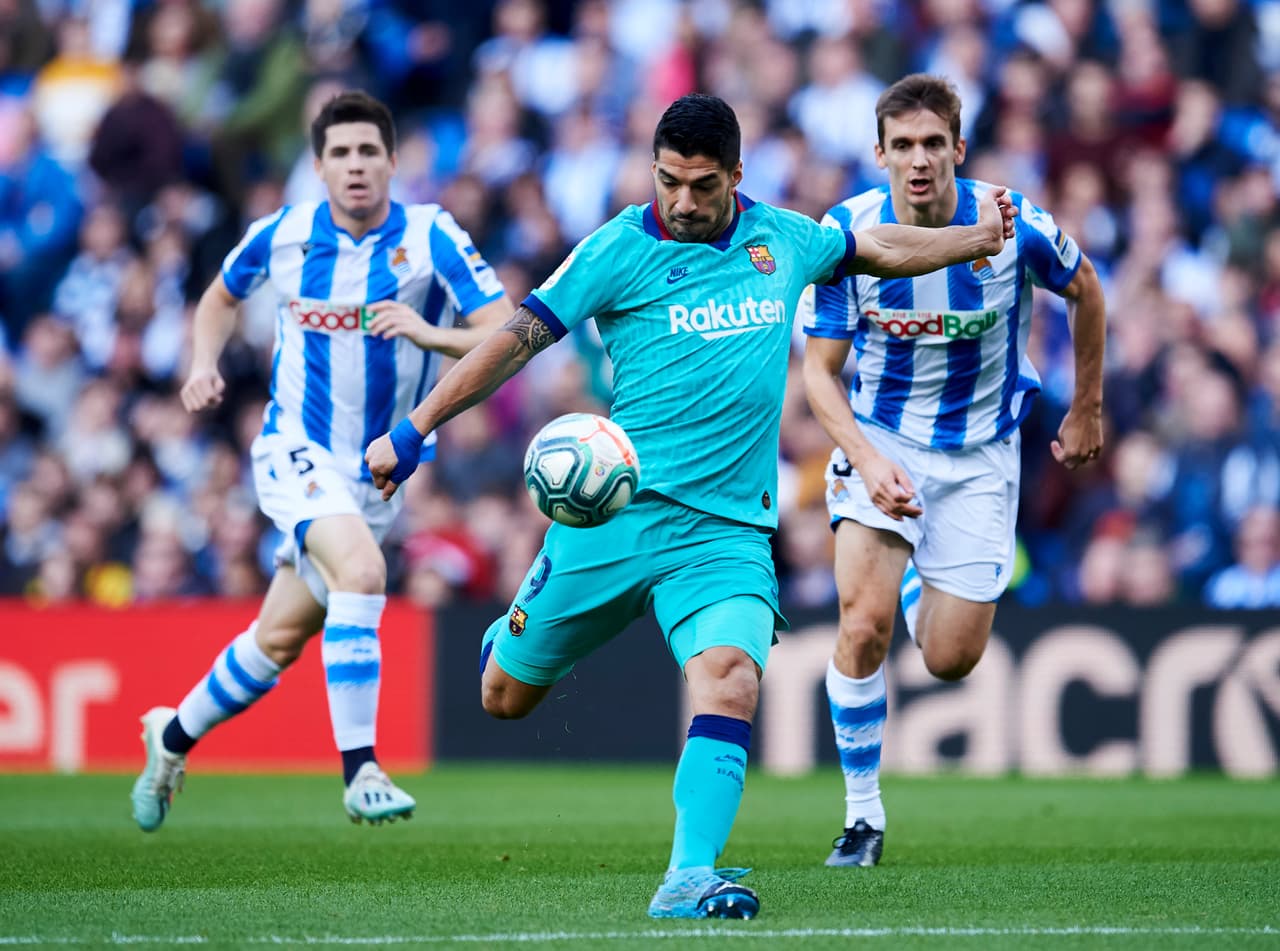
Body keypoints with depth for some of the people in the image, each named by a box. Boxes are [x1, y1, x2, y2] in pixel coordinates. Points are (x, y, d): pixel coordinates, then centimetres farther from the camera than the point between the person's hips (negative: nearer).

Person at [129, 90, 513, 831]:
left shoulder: (431, 238, -12)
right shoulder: (282, 236, -5)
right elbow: (221, 298, 17)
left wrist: (430, 333, -36)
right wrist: (205, 365, -1)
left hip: (381, 469, 2)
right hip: (298, 450, -2)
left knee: (280, 639, 12)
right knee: (360, 571, -31)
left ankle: (174, 737, 38)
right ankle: (360, 770, -29)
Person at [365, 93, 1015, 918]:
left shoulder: (781, 238, 9)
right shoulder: (622, 248, -4)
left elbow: (883, 249, 28)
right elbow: (517, 339, -3)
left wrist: (978, 236, 30)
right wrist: (414, 431, -6)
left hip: (730, 530, 2)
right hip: (616, 510, -2)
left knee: (730, 680, -25)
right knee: (505, 698, 8)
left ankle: (689, 878, -29)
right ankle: (509, 638, 46)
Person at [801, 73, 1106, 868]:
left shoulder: (1013, 226, -18)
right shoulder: (846, 233, -17)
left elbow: (1085, 289, 4)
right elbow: (820, 368, -9)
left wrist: (1087, 410, 11)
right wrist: (867, 459, -26)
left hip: (979, 453, 0)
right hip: (880, 440, 0)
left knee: (950, 661, -1)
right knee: (865, 622, -21)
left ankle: (922, 584, 38)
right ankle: (862, 815, -6)